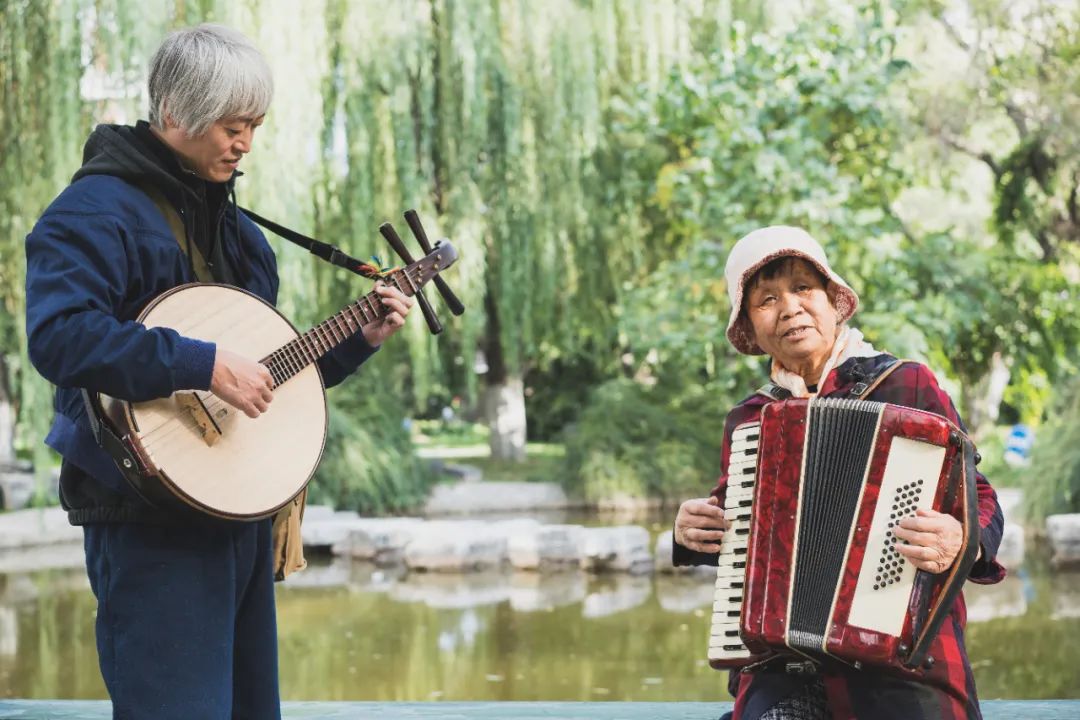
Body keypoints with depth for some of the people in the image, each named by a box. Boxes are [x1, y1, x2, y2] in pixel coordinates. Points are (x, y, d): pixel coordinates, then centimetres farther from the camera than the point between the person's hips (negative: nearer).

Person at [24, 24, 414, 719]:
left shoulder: (232, 223, 17)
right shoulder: (98, 210, -12)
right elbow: (59, 335, -29)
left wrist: (358, 341, 13)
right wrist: (206, 366, -31)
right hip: (151, 522, -9)